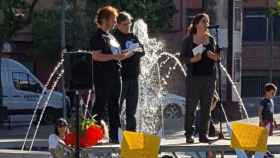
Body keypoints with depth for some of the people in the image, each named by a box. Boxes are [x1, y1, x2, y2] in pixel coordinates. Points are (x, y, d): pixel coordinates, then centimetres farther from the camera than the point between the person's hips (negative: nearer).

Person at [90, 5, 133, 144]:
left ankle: (115, 136, 13)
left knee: (114, 106, 10)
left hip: (115, 75, 9)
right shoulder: (98, 37, -9)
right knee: (100, 106, -8)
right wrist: (115, 56, -23)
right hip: (102, 76, -9)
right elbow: (96, 56, -20)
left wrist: (124, 55, 12)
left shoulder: (111, 37, 20)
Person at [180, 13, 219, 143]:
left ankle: (203, 134, 9)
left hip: (209, 76, 3)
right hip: (193, 76, -3)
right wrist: (193, 59, -18)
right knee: (190, 107, -3)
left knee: (206, 107, 3)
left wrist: (215, 57, -5)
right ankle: (188, 135, 3)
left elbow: (217, 58, 17)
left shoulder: (211, 40, 11)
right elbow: (182, 57, 0)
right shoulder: (188, 40, 1)